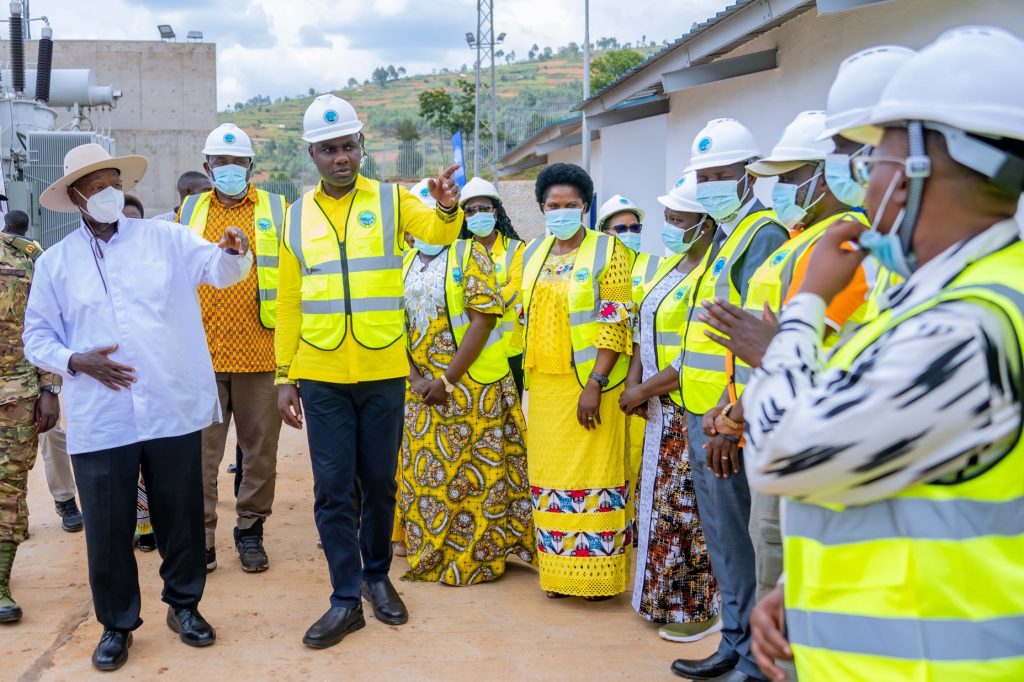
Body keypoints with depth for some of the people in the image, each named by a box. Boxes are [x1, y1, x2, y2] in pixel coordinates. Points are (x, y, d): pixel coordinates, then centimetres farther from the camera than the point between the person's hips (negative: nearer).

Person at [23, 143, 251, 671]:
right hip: (99, 422, 0)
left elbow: (219, 269, -3)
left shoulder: (165, 238, 6)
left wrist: (233, 251, -26)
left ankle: (183, 604, 32)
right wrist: (76, 361, -9)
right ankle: (116, 624, 26)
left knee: (182, 517, 12)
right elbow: (36, 337, 9)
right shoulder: (55, 262, 7)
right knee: (107, 529, 7)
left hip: (174, 410, 0)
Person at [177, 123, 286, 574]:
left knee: (260, 449, 7)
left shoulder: (276, 210, 5)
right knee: (201, 450, 4)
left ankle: (250, 530, 22)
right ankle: (200, 537, 13)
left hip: (260, 354, -1)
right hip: (203, 353, 1)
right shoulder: (190, 212, 11)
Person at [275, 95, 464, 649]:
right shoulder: (296, 217, 6)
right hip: (321, 376, 1)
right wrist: (285, 376, 5)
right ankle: (346, 598, 14)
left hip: (383, 372, -1)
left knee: (379, 483, 12)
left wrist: (447, 206, -39)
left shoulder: (391, 200, 2)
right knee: (332, 489, 3)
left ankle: (377, 576, 32)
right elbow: (288, 302, 7)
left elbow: (438, 231, -16)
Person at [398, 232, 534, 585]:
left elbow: (483, 320, -14)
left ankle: (477, 559, 11)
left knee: (475, 473, 0)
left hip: (472, 386, -6)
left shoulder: (470, 253, -6)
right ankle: (428, 556, 23)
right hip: (422, 389, 6)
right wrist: (414, 377, -5)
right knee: (422, 474, 9)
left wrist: (447, 380, -17)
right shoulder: (406, 262, 11)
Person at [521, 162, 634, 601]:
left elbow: (615, 325, -11)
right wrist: (526, 375, 11)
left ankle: (599, 573, 10)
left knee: (594, 474, -1)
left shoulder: (607, 252, -5)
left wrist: (594, 384, -18)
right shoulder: (533, 253, 12)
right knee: (550, 475, 10)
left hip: (589, 383, -6)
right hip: (544, 384, 6)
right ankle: (558, 570, 21)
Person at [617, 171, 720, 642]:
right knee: (661, 502, 16)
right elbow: (645, 326, 15)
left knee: (686, 510, -1)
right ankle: (666, 597, 29)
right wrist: (633, 380, 1)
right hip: (663, 409, 9)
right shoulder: (670, 264, 12)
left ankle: (700, 608, 13)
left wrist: (645, 390, -15)